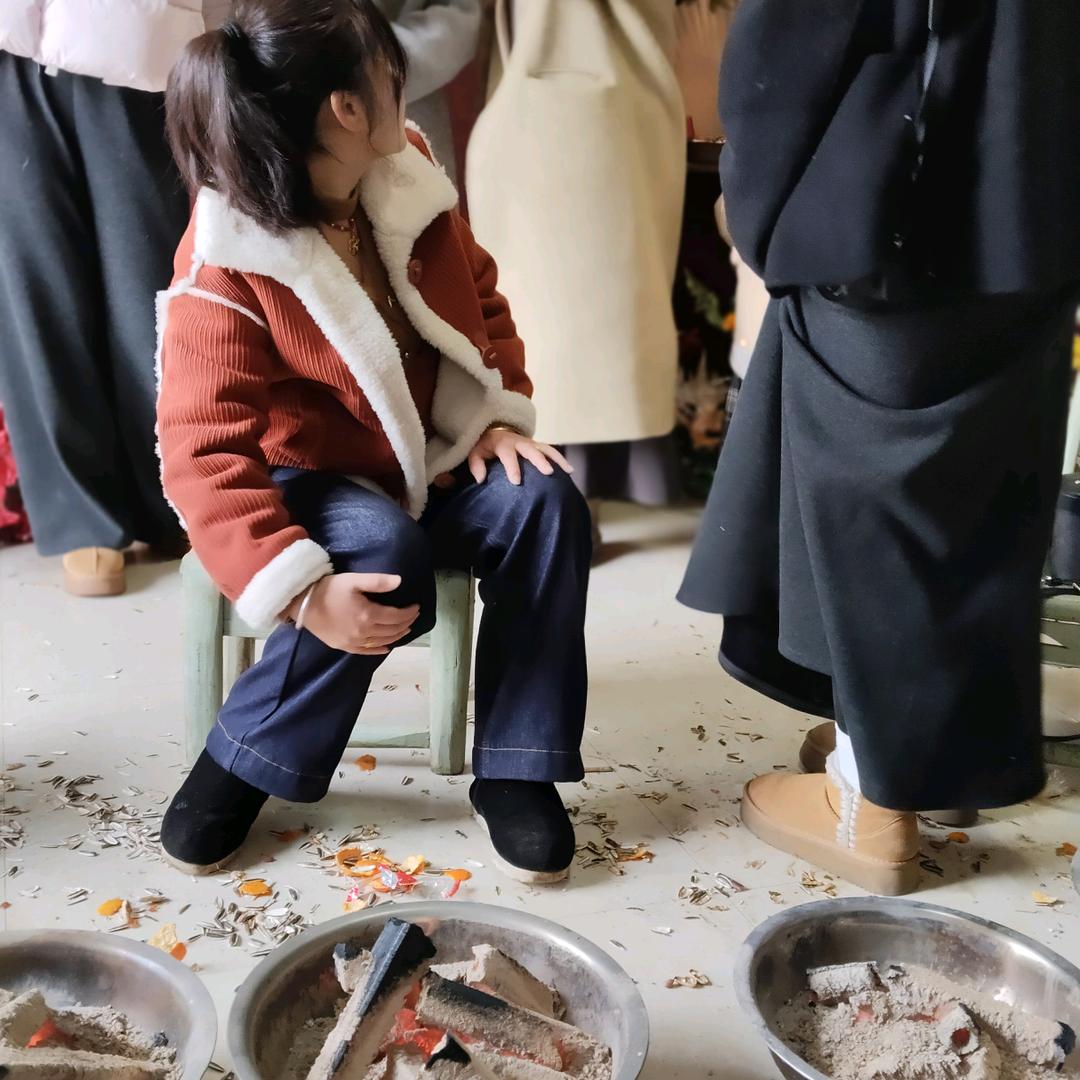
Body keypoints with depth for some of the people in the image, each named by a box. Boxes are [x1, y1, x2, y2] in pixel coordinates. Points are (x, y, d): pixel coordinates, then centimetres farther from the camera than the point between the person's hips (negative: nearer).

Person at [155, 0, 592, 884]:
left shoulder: (407, 176, -5)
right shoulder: (225, 267, -23)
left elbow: (478, 300, 8)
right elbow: (204, 453, -26)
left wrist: (501, 415, -9)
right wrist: (301, 589, -37)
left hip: (430, 455, 5)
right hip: (306, 478, -5)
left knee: (547, 504, -22)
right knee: (387, 559, -36)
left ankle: (516, 769, -12)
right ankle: (241, 764, -11)